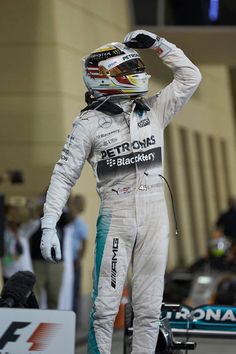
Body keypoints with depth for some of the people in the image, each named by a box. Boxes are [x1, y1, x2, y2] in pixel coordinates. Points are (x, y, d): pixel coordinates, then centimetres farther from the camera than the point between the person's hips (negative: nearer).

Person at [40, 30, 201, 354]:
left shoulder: (153, 110, 10)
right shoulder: (89, 123, -2)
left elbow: (190, 77, 11)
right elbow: (64, 176, -1)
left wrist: (157, 44, 2)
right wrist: (48, 226, -7)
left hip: (155, 217, 4)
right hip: (115, 217, -4)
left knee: (149, 308, 5)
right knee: (105, 307, -7)